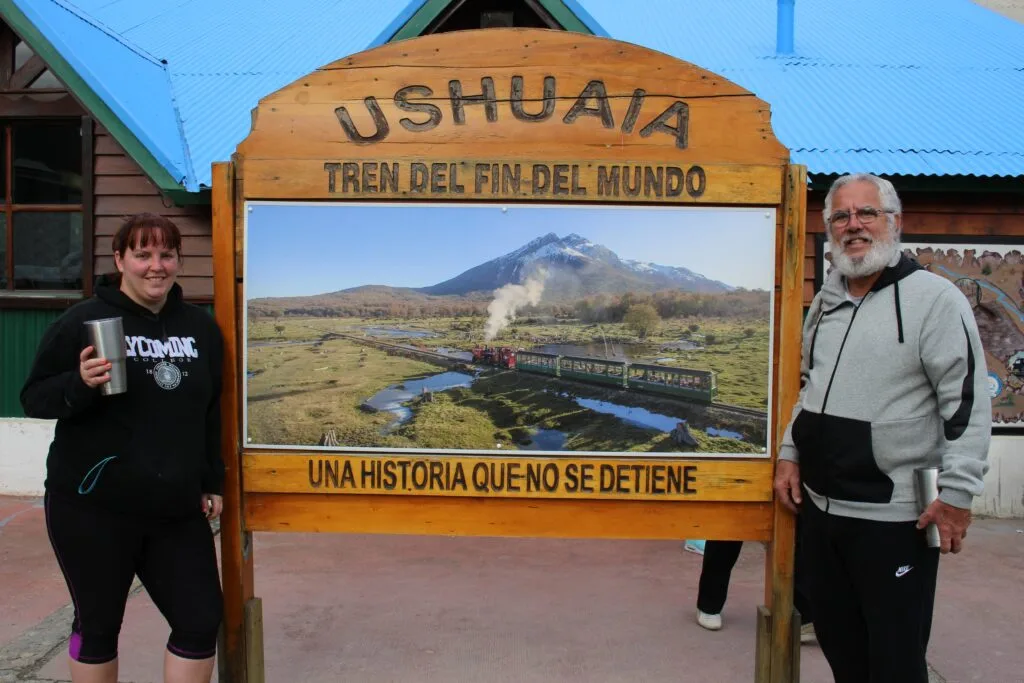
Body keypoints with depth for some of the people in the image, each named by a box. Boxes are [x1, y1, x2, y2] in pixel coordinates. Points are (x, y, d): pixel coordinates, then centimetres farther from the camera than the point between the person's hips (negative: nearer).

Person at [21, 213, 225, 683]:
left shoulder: (201, 327, 8)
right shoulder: (84, 320, -6)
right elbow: (33, 398, -4)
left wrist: (212, 482, 12)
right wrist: (80, 384, -24)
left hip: (177, 511, 4)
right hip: (93, 508, -3)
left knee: (201, 619, 4)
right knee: (98, 624, 10)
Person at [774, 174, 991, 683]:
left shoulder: (934, 298, -10)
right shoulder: (825, 301, 12)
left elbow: (968, 402, -13)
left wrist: (956, 493, -16)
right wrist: (790, 454, 13)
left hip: (895, 518, -7)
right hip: (820, 507, 7)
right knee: (837, 642, 20)